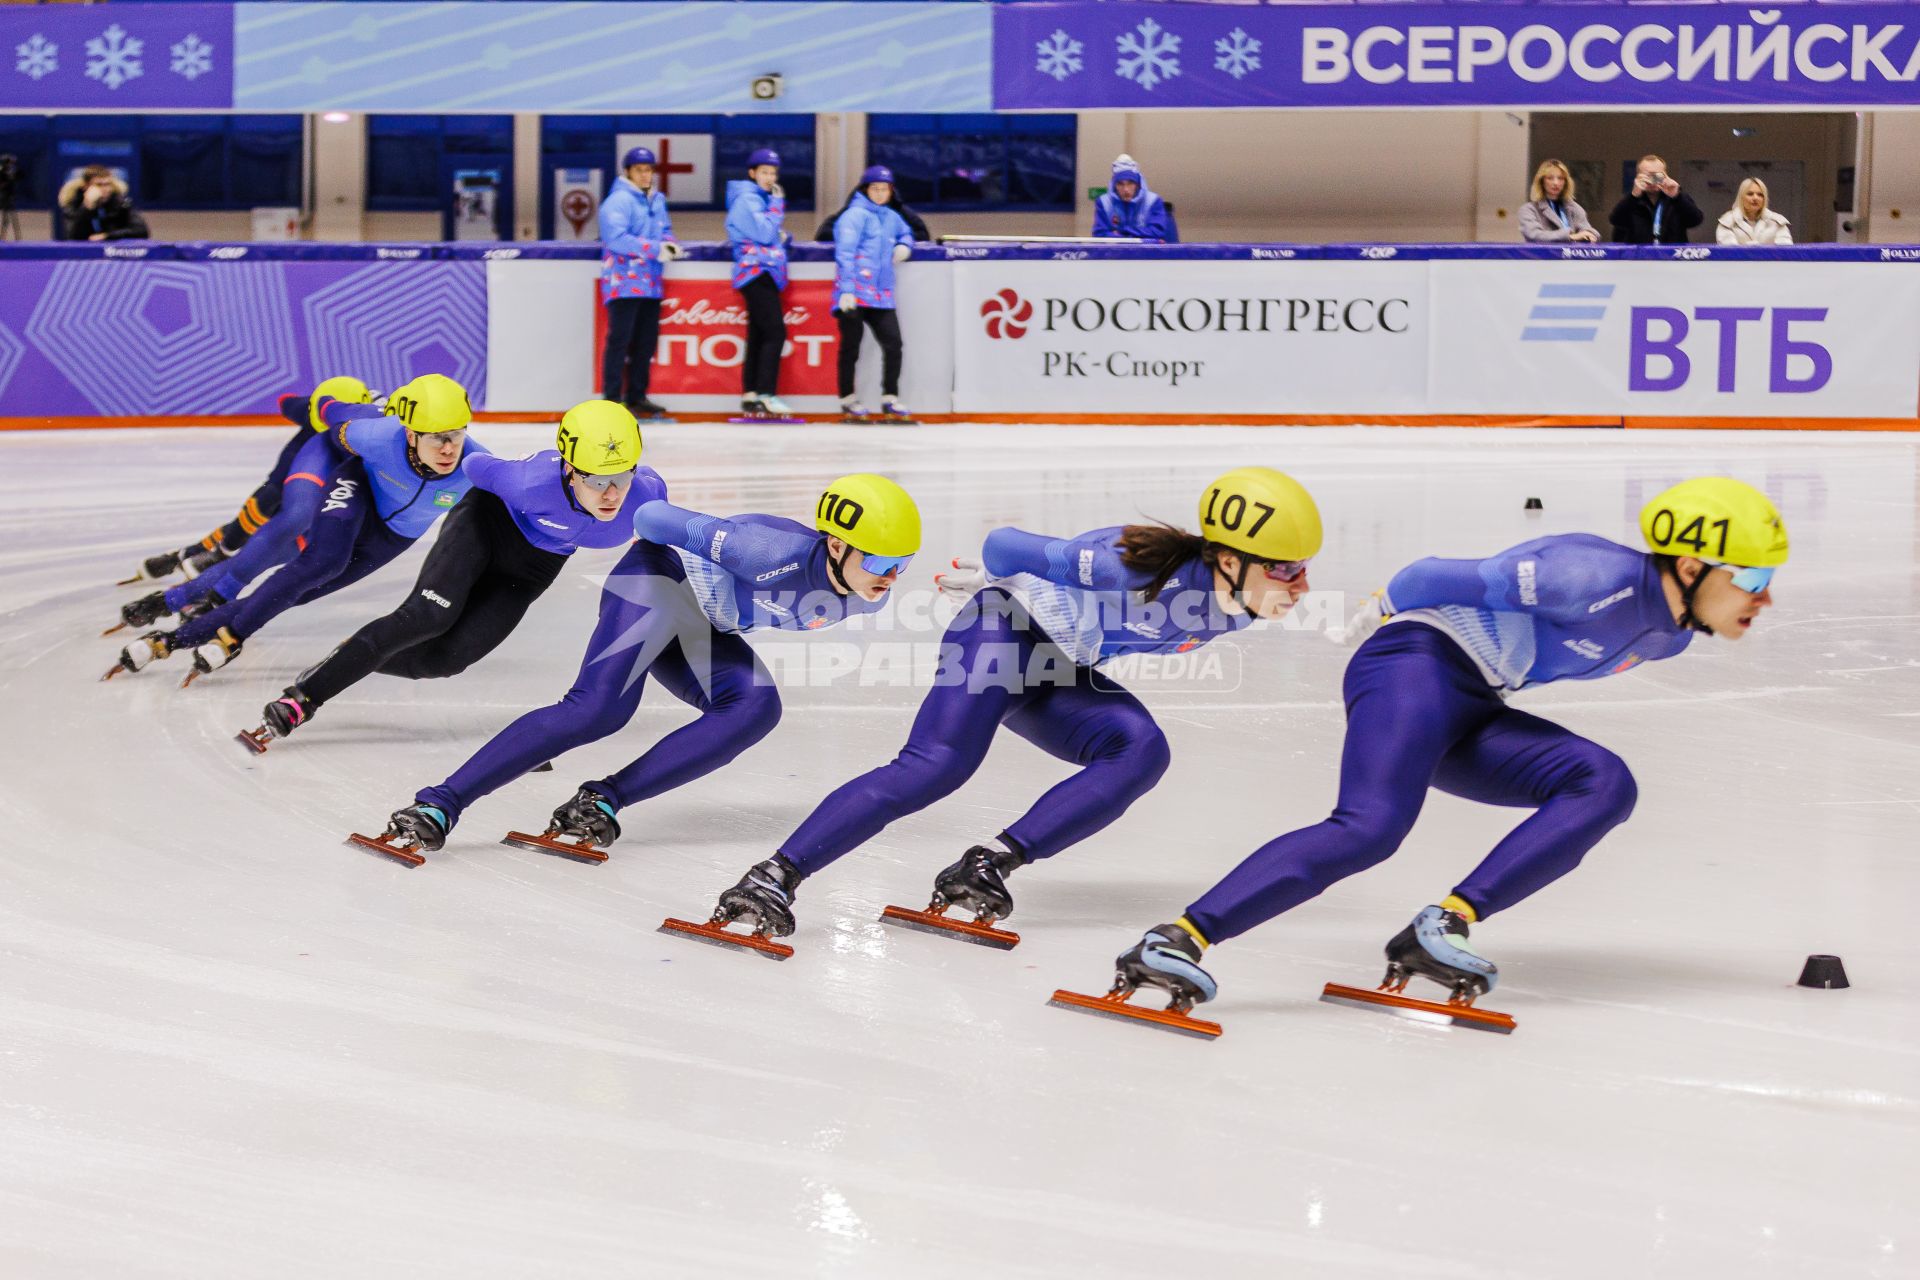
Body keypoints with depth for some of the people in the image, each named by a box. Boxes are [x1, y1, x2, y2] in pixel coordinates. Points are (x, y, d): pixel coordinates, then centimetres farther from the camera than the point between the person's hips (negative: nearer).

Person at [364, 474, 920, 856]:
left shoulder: (863, 599, -9)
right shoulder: (781, 552, -33)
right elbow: (648, 516, -25)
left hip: (703, 632, 8)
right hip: (661, 580, -8)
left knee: (756, 707, -21)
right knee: (597, 709, -28)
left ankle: (604, 800, -24)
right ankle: (441, 804, -29)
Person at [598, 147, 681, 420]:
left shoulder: (657, 200, 14)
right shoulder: (618, 200, -12)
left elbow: (664, 230, 22)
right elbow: (616, 238, -21)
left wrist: (670, 244, -2)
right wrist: (654, 249, -23)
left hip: (650, 282, 8)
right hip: (623, 282, -8)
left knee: (646, 340, 12)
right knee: (620, 339, -10)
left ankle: (636, 396, 21)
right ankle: (612, 399, -8)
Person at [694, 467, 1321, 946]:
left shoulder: (1234, 607, -11)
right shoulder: (1149, 570, -32)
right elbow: (1006, 549, -24)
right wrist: (985, 576, -3)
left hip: (1058, 673, 8)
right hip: (1004, 628, -7)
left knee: (1142, 751, -18)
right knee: (936, 765, -25)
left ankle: (989, 866, -20)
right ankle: (775, 877, -26)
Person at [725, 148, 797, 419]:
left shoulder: (762, 198, 21)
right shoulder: (746, 199, -8)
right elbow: (764, 233, -17)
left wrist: (783, 235, 5)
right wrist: (777, 205, -7)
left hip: (766, 273, 10)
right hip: (756, 271, -10)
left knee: (758, 336, 7)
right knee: (775, 332, -17)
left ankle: (750, 397, 7)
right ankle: (766, 394, -21)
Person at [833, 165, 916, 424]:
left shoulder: (891, 217, 16)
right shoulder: (855, 215, -6)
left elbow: (905, 234, 38)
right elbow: (845, 252, -13)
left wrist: (904, 246, 13)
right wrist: (847, 290, -20)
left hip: (880, 295, 6)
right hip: (854, 294, -6)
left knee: (893, 343, 0)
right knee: (851, 345, 1)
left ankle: (889, 399, 8)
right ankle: (847, 400, 9)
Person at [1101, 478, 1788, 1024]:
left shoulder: (1669, 635, 11)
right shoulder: (1602, 577, -20)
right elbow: (1464, 580, -15)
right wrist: (1388, 608, 1)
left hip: (1471, 711, 9)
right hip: (1416, 661, -9)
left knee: (1605, 785, -13)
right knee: (1371, 827, -29)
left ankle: (1442, 929, -23)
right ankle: (1178, 938, -34)